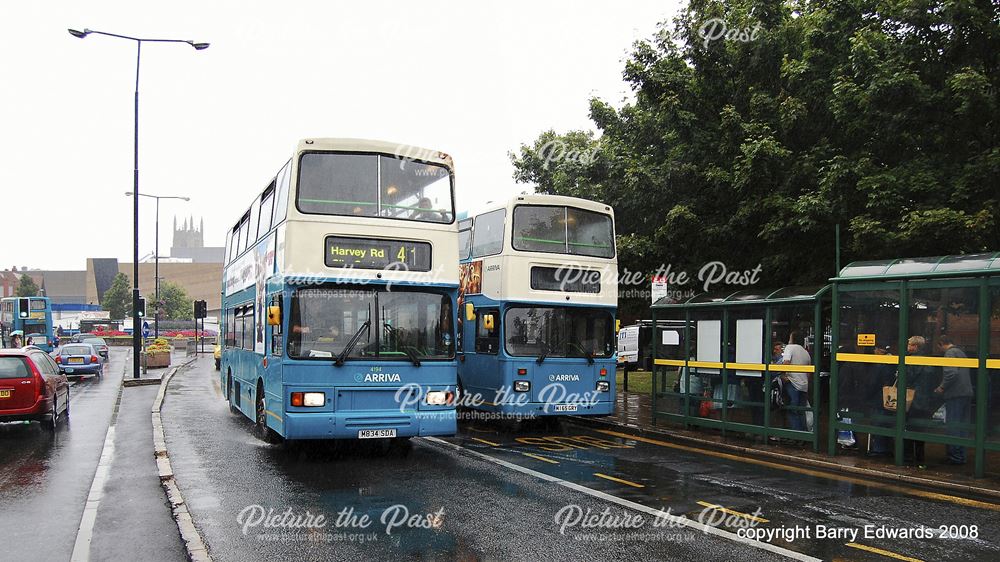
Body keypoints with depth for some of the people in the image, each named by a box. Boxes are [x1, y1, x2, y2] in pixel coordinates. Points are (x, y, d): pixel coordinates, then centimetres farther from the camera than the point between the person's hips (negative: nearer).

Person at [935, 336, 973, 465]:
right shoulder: (961, 352, 19)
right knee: (961, 426, 13)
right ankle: (961, 456, 18)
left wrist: (942, 387, -11)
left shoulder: (950, 353, -9)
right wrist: (944, 386, 20)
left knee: (953, 427, -3)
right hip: (966, 393, 9)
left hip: (955, 395, -9)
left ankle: (955, 457, -1)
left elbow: (951, 373, -23)